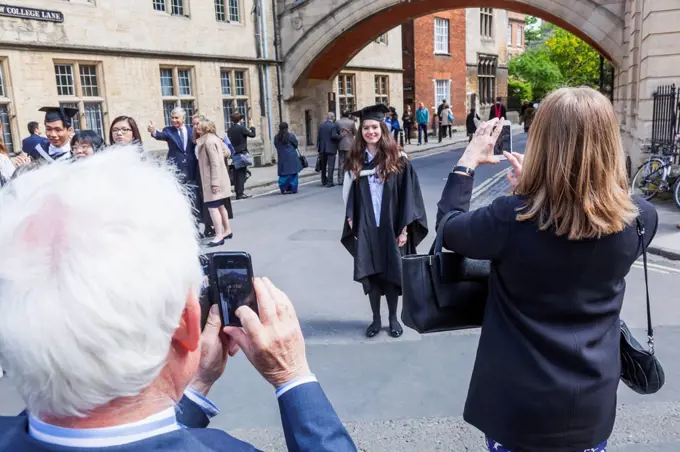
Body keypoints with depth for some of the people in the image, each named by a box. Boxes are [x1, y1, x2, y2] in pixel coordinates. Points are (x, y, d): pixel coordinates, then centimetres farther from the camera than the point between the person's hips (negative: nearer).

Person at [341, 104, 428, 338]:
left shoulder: (397, 159, -4)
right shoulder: (355, 160, 4)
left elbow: (408, 195, -5)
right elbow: (347, 192, 9)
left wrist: (404, 227, -9)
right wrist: (351, 219, 0)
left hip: (391, 226, -2)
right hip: (365, 227, 2)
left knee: (391, 271, 6)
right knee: (370, 272, 6)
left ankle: (393, 318, 23)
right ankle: (376, 318, 21)